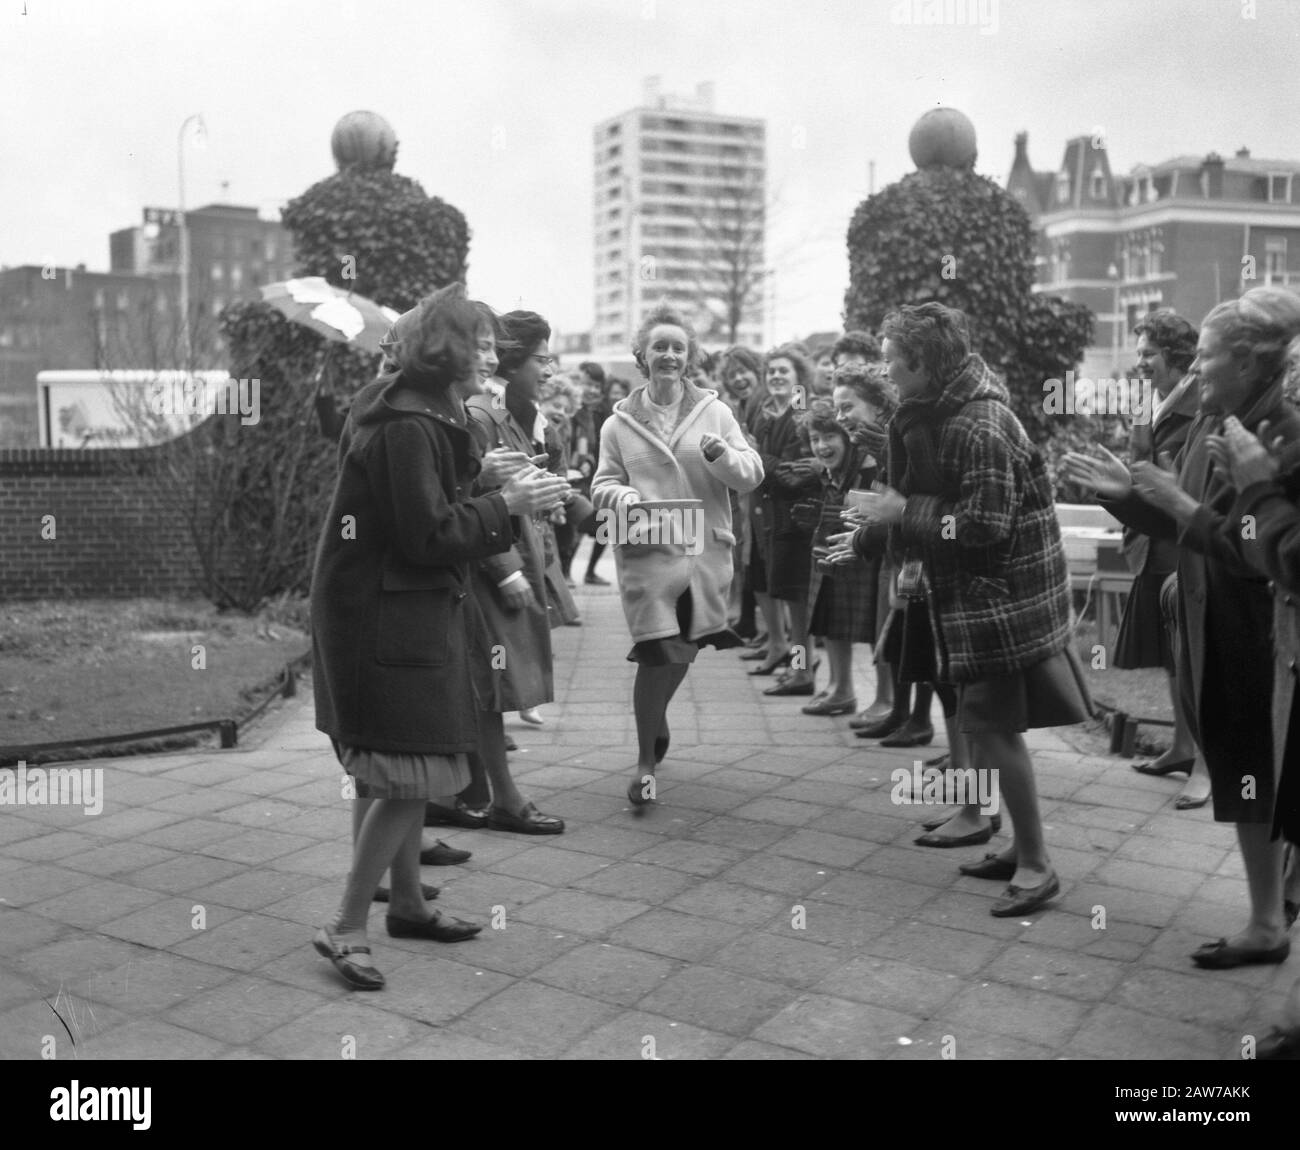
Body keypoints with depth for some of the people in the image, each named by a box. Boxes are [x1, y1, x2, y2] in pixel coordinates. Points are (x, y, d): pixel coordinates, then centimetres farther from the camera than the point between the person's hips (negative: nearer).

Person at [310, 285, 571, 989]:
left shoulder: (421, 415, 12)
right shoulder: (406, 427, -20)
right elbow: (429, 536, -22)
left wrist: (478, 474, 5)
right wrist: (507, 505, -15)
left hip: (408, 610, 11)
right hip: (385, 619, -11)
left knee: (403, 772, 17)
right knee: (408, 772, -7)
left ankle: (407, 904, 30)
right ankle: (345, 928, 1)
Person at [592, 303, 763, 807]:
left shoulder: (714, 412, 4)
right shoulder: (620, 423, 4)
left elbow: (752, 474, 1)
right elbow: (603, 485, 8)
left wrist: (722, 454, -18)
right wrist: (625, 498, -14)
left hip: (705, 550, 2)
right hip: (646, 552, -2)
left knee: (685, 651, 16)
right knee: (657, 656, -10)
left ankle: (656, 716, 47)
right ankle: (646, 762, 6)